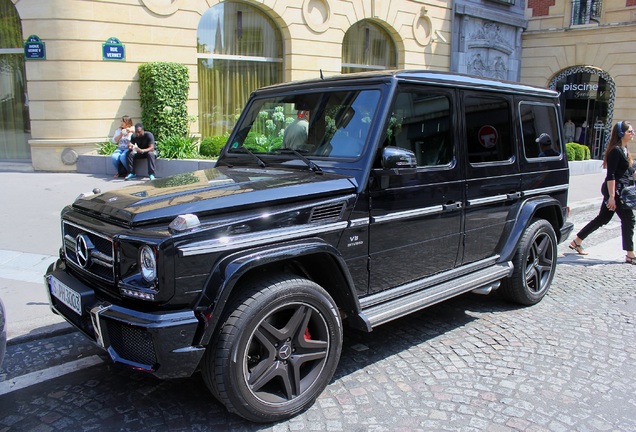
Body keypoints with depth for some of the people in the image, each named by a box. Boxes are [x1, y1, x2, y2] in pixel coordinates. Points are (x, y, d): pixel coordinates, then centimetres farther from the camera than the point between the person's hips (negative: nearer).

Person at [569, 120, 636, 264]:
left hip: (619, 190, 10)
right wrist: (612, 196, -24)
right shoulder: (616, 150, -16)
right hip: (615, 190, -10)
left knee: (603, 218, 12)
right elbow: (610, 175, -21)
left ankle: (576, 242, 19)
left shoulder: (623, 149, 14)